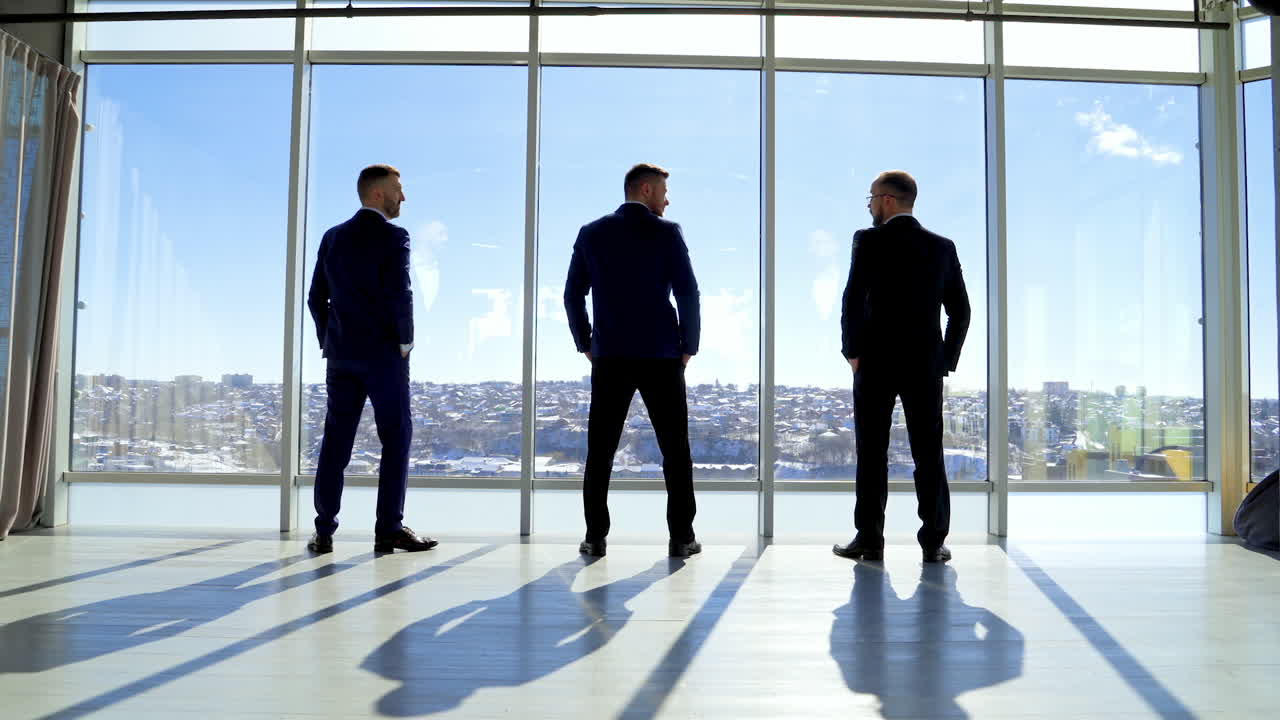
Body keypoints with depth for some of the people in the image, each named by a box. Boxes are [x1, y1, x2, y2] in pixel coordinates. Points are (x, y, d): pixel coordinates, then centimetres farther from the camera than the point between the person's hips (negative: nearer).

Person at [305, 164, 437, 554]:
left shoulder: (333, 237, 10)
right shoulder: (393, 237, -9)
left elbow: (317, 297, 10)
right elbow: (400, 295, -18)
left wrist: (329, 341, 16)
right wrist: (405, 341, -6)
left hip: (340, 353, 6)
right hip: (384, 353, -6)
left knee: (336, 439, 8)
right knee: (396, 438, 2)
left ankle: (324, 532, 9)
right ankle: (389, 529, 2)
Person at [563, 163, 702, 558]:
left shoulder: (591, 233, 7)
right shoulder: (666, 232, -2)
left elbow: (573, 295, 5)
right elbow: (687, 294, -7)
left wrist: (586, 345, 13)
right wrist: (688, 347, 3)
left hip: (609, 359, 2)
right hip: (661, 357, -2)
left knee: (600, 451, 7)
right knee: (675, 449, 6)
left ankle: (595, 536, 7)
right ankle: (681, 537, 8)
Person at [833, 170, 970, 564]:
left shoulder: (870, 240, -5)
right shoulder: (943, 246, 8)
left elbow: (853, 300, -12)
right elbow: (960, 310, 6)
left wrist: (852, 352, -2)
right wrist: (946, 360, 12)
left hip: (876, 362, -3)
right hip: (926, 364, 3)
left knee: (872, 454, 3)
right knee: (929, 454, 7)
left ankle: (870, 540, 7)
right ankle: (934, 542, 9)